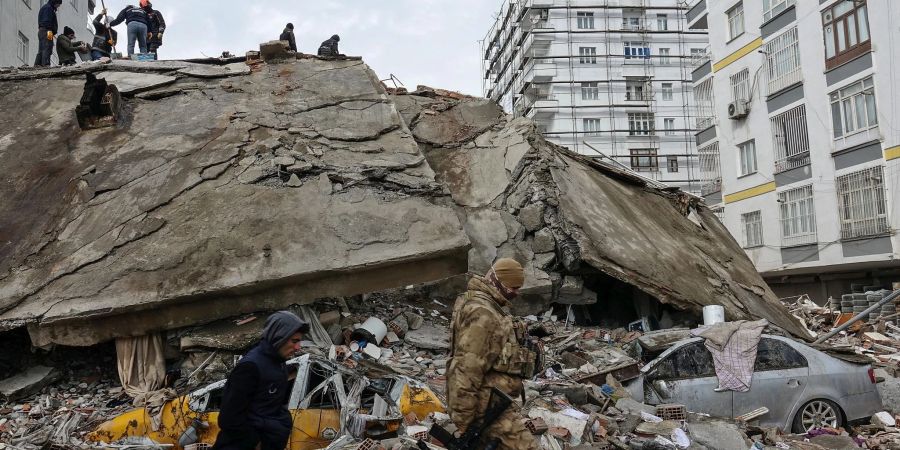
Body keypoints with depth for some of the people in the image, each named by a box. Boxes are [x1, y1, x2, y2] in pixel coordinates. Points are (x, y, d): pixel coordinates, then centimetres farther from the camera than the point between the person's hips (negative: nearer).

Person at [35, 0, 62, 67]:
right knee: (47, 48, -15)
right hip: (46, 31, -10)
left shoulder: (44, 8, 27)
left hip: (41, 31, 10)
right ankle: (46, 64, -22)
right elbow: (47, 21, -17)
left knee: (41, 50, 9)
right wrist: (49, 30, -23)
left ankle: (37, 64, 8)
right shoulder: (48, 8, -5)